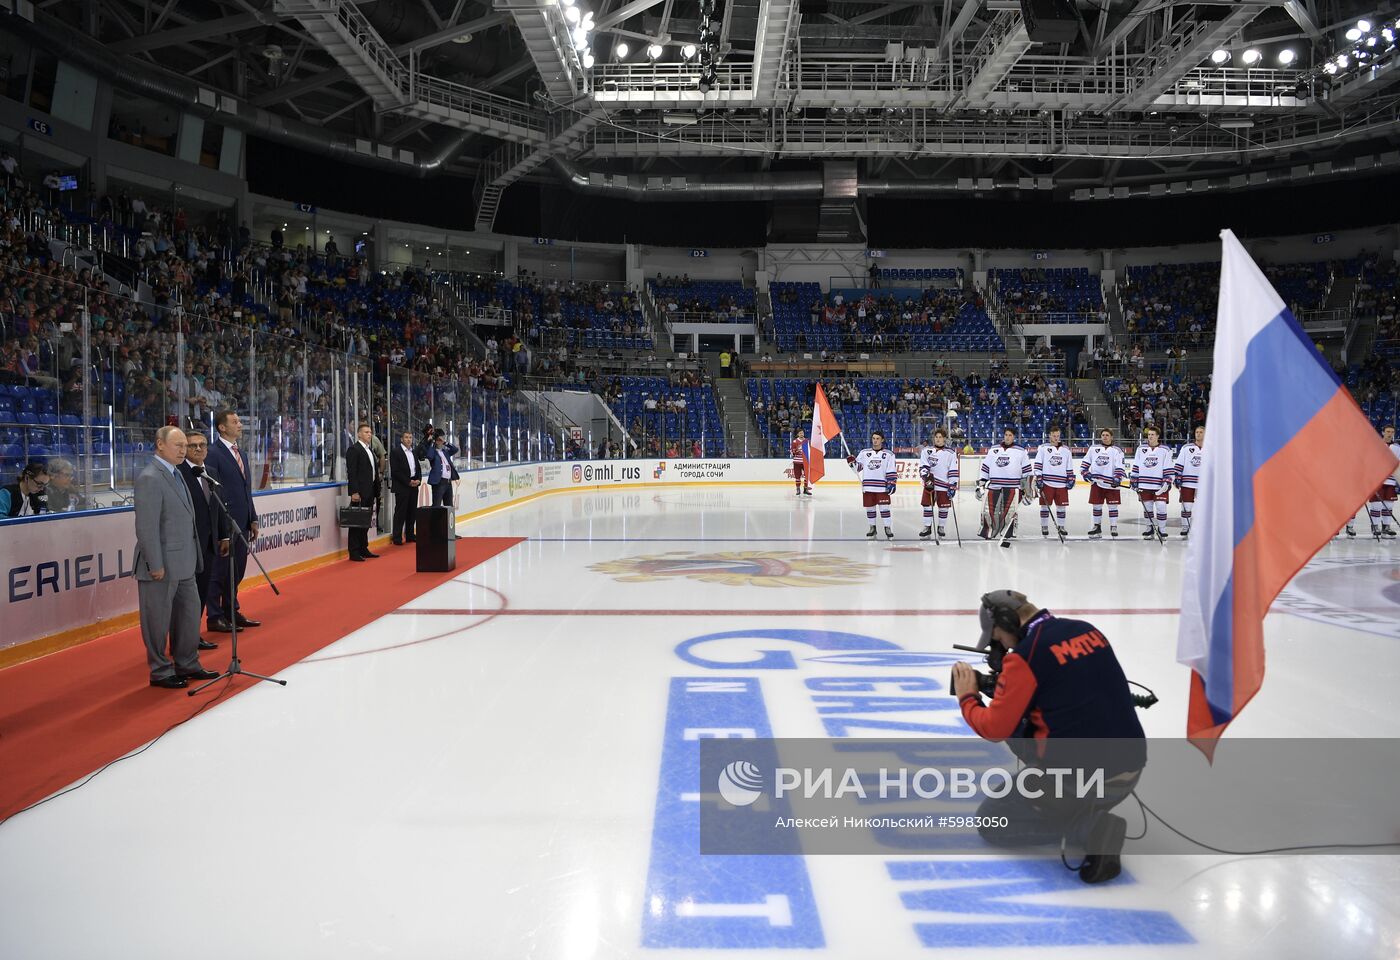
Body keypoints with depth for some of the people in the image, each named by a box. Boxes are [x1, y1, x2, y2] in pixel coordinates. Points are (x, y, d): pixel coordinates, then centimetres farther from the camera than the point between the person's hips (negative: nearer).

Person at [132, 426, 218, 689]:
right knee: (159, 620, 5)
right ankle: (160, 672, 18)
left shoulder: (175, 474, 13)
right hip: (162, 566, -9)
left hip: (183, 564, 9)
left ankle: (187, 665, 29)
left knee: (189, 615, 16)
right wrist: (156, 565, -20)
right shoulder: (149, 478, -16)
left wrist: (194, 557, 15)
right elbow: (147, 527, -20)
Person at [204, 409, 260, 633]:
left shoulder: (241, 454, 16)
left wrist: (252, 519, 15)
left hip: (242, 522, 8)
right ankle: (215, 617, 9)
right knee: (220, 570, 0)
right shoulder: (213, 453, -10)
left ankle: (232, 612, 25)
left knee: (237, 570, 14)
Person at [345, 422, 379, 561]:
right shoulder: (354, 449, -9)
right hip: (359, 492, -8)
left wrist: (375, 490, 15)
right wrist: (354, 492, -21)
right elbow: (351, 472, -15)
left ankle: (364, 550, 19)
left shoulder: (370, 451, 18)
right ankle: (354, 553, -1)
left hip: (369, 492, 8)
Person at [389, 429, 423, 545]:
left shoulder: (414, 452, 16)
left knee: (412, 511, 9)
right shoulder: (395, 452, -6)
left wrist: (418, 480, 0)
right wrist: (408, 482, -14)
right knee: (400, 512, -5)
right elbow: (395, 471, -12)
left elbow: (418, 468, 19)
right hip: (401, 486, -7)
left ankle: (410, 535, 17)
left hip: (414, 485, 7)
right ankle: (397, 537, -1)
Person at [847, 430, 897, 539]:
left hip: (882, 487, -3)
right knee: (869, 507, 8)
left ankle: (888, 528, 5)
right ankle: (872, 527, 22)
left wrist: (891, 483, -8)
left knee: (884, 507, -5)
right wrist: (852, 462, -9)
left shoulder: (888, 454, 2)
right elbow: (858, 467, 10)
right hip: (867, 486, 3)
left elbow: (891, 471, -1)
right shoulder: (864, 453, 9)